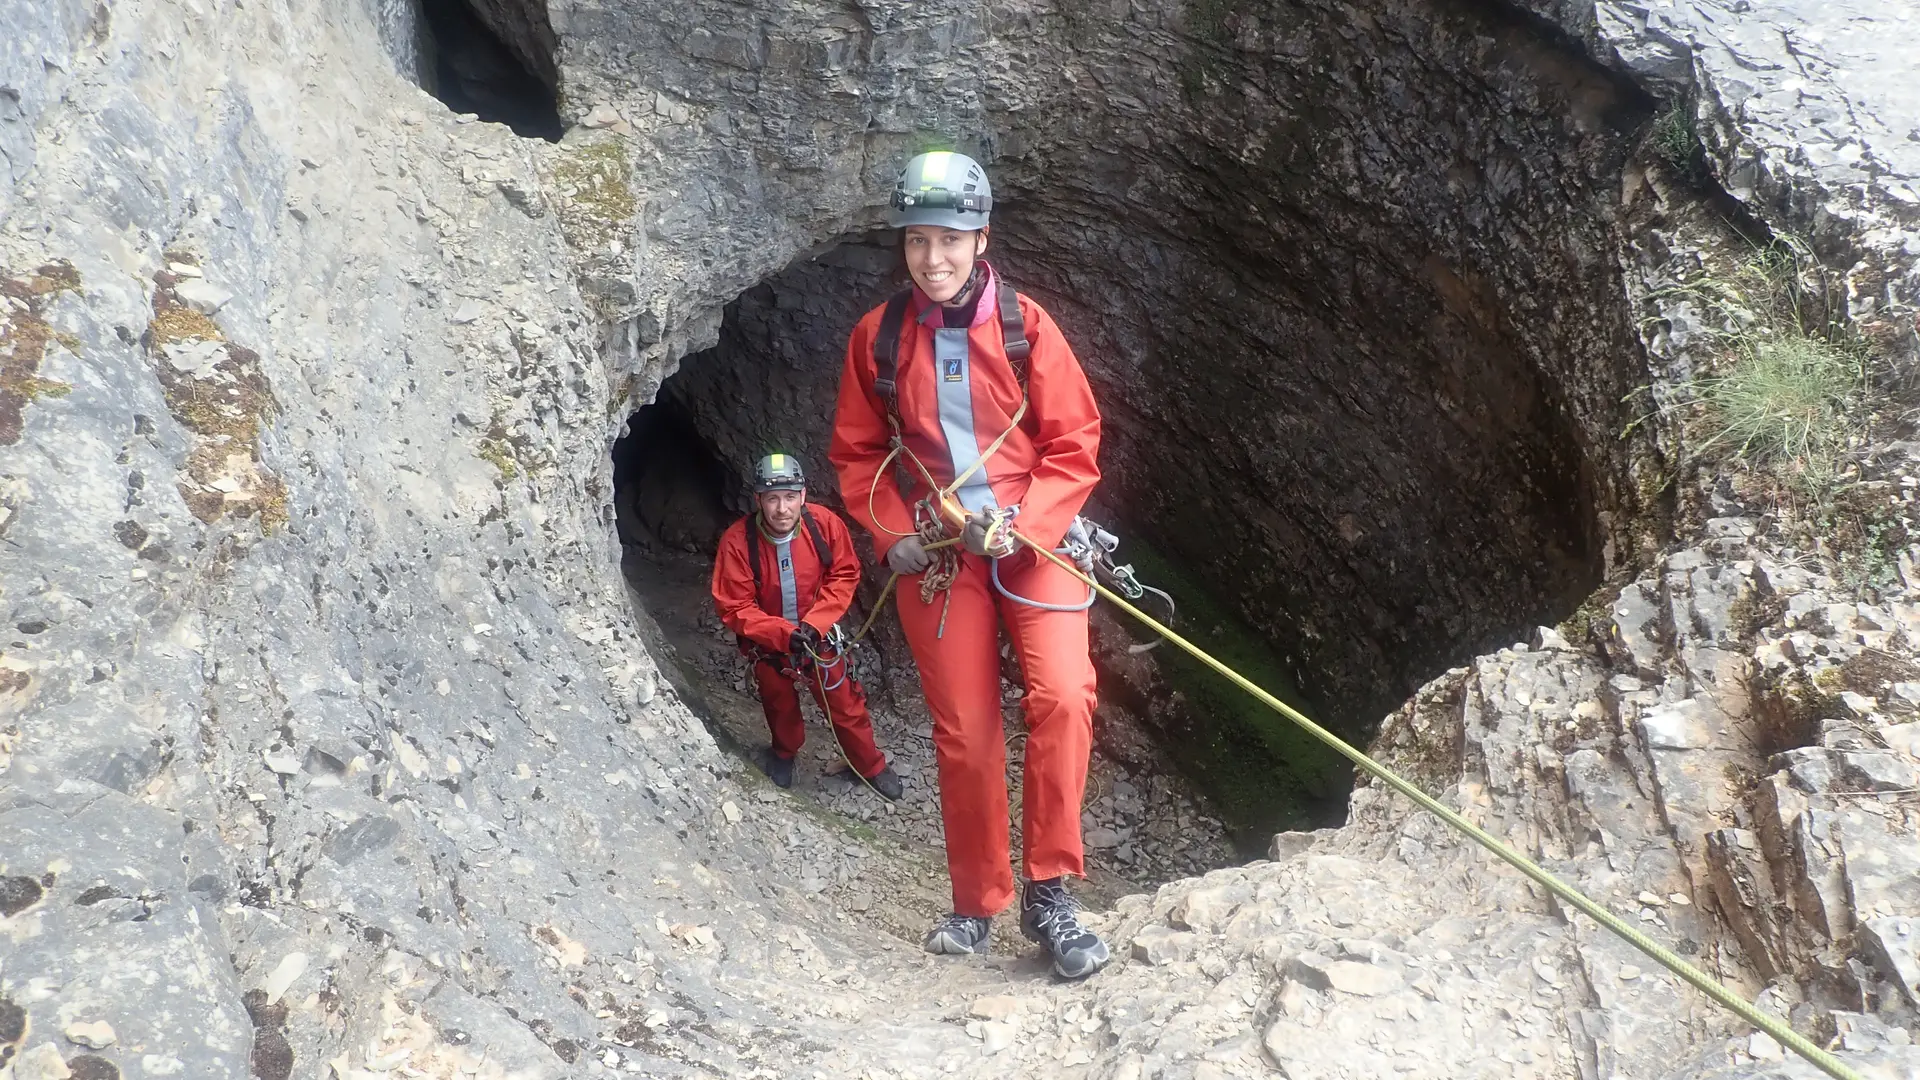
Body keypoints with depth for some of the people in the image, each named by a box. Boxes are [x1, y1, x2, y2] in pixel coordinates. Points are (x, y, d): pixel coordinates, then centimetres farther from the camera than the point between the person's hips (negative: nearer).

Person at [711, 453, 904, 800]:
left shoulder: (826, 525, -24)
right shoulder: (737, 541, -29)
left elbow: (845, 576, -11)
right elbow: (734, 608, -22)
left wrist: (814, 623, -22)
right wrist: (784, 635, -31)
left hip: (819, 637, 0)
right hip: (768, 642, 0)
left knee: (844, 703, 10)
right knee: (780, 705, 23)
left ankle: (871, 765, 34)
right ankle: (784, 753, 53)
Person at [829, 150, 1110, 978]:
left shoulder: (1024, 324, -3)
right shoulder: (877, 336, 1)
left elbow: (1074, 443, -2)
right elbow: (856, 455, 9)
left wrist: (1023, 525, -14)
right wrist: (893, 535, -3)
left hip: (1032, 539, -1)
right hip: (935, 556, 1)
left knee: (1063, 698, -20)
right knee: (964, 732, 4)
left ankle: (1048, 892, -6)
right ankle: (978, 902, 21)